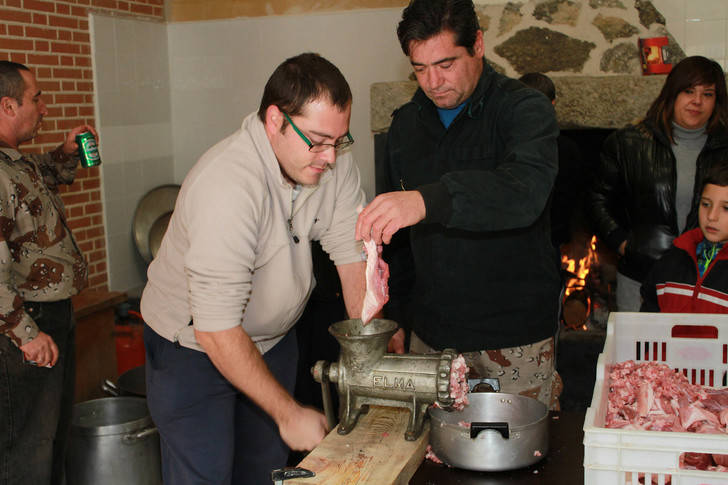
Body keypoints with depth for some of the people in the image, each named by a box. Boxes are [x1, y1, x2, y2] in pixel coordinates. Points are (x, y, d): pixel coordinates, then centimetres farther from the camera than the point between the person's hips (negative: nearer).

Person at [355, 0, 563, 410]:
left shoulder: (524, 108, -9)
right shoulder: (406, 125, 8)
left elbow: (525, 191, -31)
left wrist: (428, 200, -45)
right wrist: (397, 315, 13)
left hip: (515, 331, -4)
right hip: (431, 330, 4)